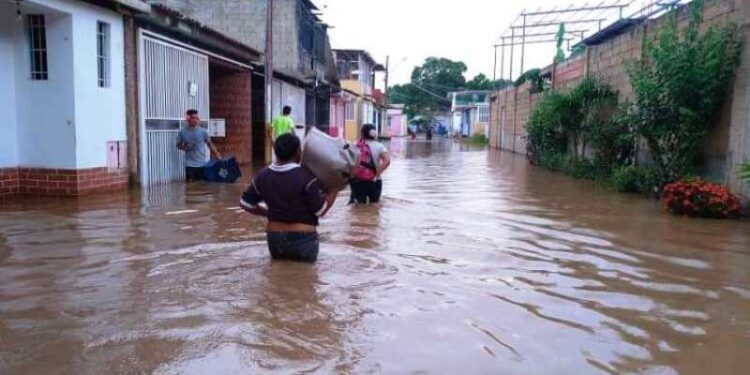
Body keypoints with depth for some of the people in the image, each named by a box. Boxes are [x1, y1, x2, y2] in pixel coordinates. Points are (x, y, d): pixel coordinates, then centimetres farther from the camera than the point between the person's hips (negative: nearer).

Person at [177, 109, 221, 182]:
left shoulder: (203, 131, 0)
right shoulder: (182, 132, -1)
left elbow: (210, 143, 6)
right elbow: (178, 145, 11)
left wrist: (217, 154, -1)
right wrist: (184, 147, -12)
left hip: (202, 164, 1)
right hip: (190, 165, -1)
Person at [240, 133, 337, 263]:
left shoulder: (263, 176, -3)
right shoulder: (306, 177, -17)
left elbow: (245, 204, 6)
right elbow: (321, 210, -12)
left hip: (275, 240, 5)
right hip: (302, 239, -5)